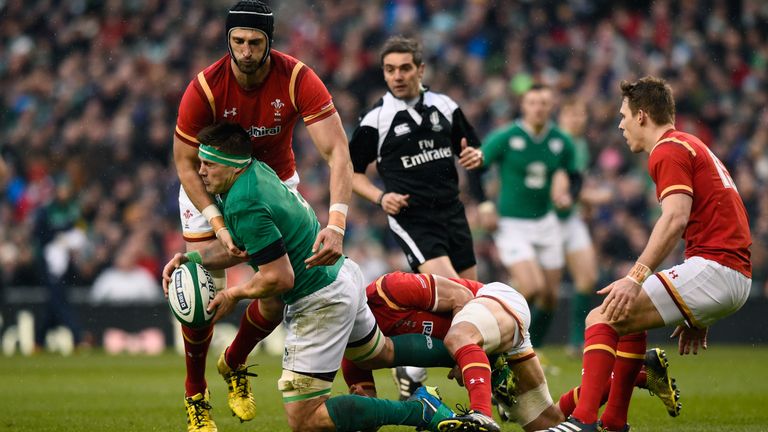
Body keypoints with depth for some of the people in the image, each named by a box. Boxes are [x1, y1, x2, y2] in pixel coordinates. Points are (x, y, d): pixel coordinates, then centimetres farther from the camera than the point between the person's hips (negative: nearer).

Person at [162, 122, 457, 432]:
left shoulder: (244, 206, -26)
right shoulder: (257, 171, 3)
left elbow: (280, 278, -26)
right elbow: (242, 244, 15)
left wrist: (233, 295, -11)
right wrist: (193, 258, 4)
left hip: (321, 303, -10)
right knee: (380, 353, 38)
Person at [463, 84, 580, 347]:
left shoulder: (561, 142, 2)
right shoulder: (505, 138, -10)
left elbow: (574, 176, 15)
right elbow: (474, 166, -7)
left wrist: (569, 195, -6)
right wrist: (483, 204, -18)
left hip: (545, 223, 5)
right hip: (511, 224, -5)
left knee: (549, 296, 5)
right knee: (531, 287, -22)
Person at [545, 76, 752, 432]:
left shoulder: (669, 151, -6)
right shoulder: (692, 147, 25)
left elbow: (675, 218, -22)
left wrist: (636, 277, -28)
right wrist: (698, 316, 29)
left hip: (712, 268, -10)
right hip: (736, 273, 10)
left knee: (603, 318, -12)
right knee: (628, 316, 27)